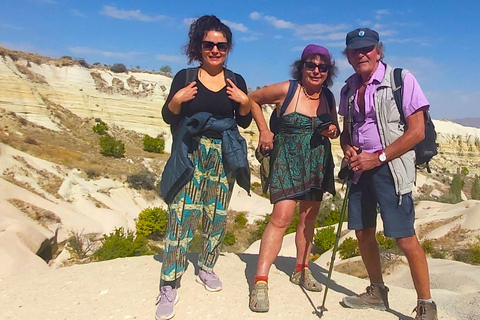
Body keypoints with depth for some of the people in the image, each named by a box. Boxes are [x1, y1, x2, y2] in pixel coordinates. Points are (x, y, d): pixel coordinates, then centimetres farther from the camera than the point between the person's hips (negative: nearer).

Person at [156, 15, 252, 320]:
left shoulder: (236, 81, 8)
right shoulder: (185, 77, 2)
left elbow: (244, 122, 10)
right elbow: (169, 117, 2)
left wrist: (245, 102, -7)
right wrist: (176, 100, -16)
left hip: (223, 156, 3)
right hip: (191, 154, -2)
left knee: (217, 214, 8)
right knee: (182, 214, -9)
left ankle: (207, 268, 29)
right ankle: (169, 286, -1)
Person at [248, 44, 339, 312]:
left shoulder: (328, 96, 6)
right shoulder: (286, 90, -10)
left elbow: (334, 128, 18)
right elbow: (253, 99, 2)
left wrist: (333, 130, -6)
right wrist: (264, 131, -6)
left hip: (317, 163, 6)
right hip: (288, 160, -5)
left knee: (309, 218, 13)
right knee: (282, 217, -17)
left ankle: (302, 271, 32)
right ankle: (260, 282, -11)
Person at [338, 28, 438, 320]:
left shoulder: (401, 79, -7)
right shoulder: (349, 88, 11)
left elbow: (417, 132, -11)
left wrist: (378, 158, -15)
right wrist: (348, 149, -2)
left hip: (390, 168, -6)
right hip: (360, 167, 6)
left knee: (405, 237, -7)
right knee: (363, 232, 12)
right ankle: (377, 293, 31)